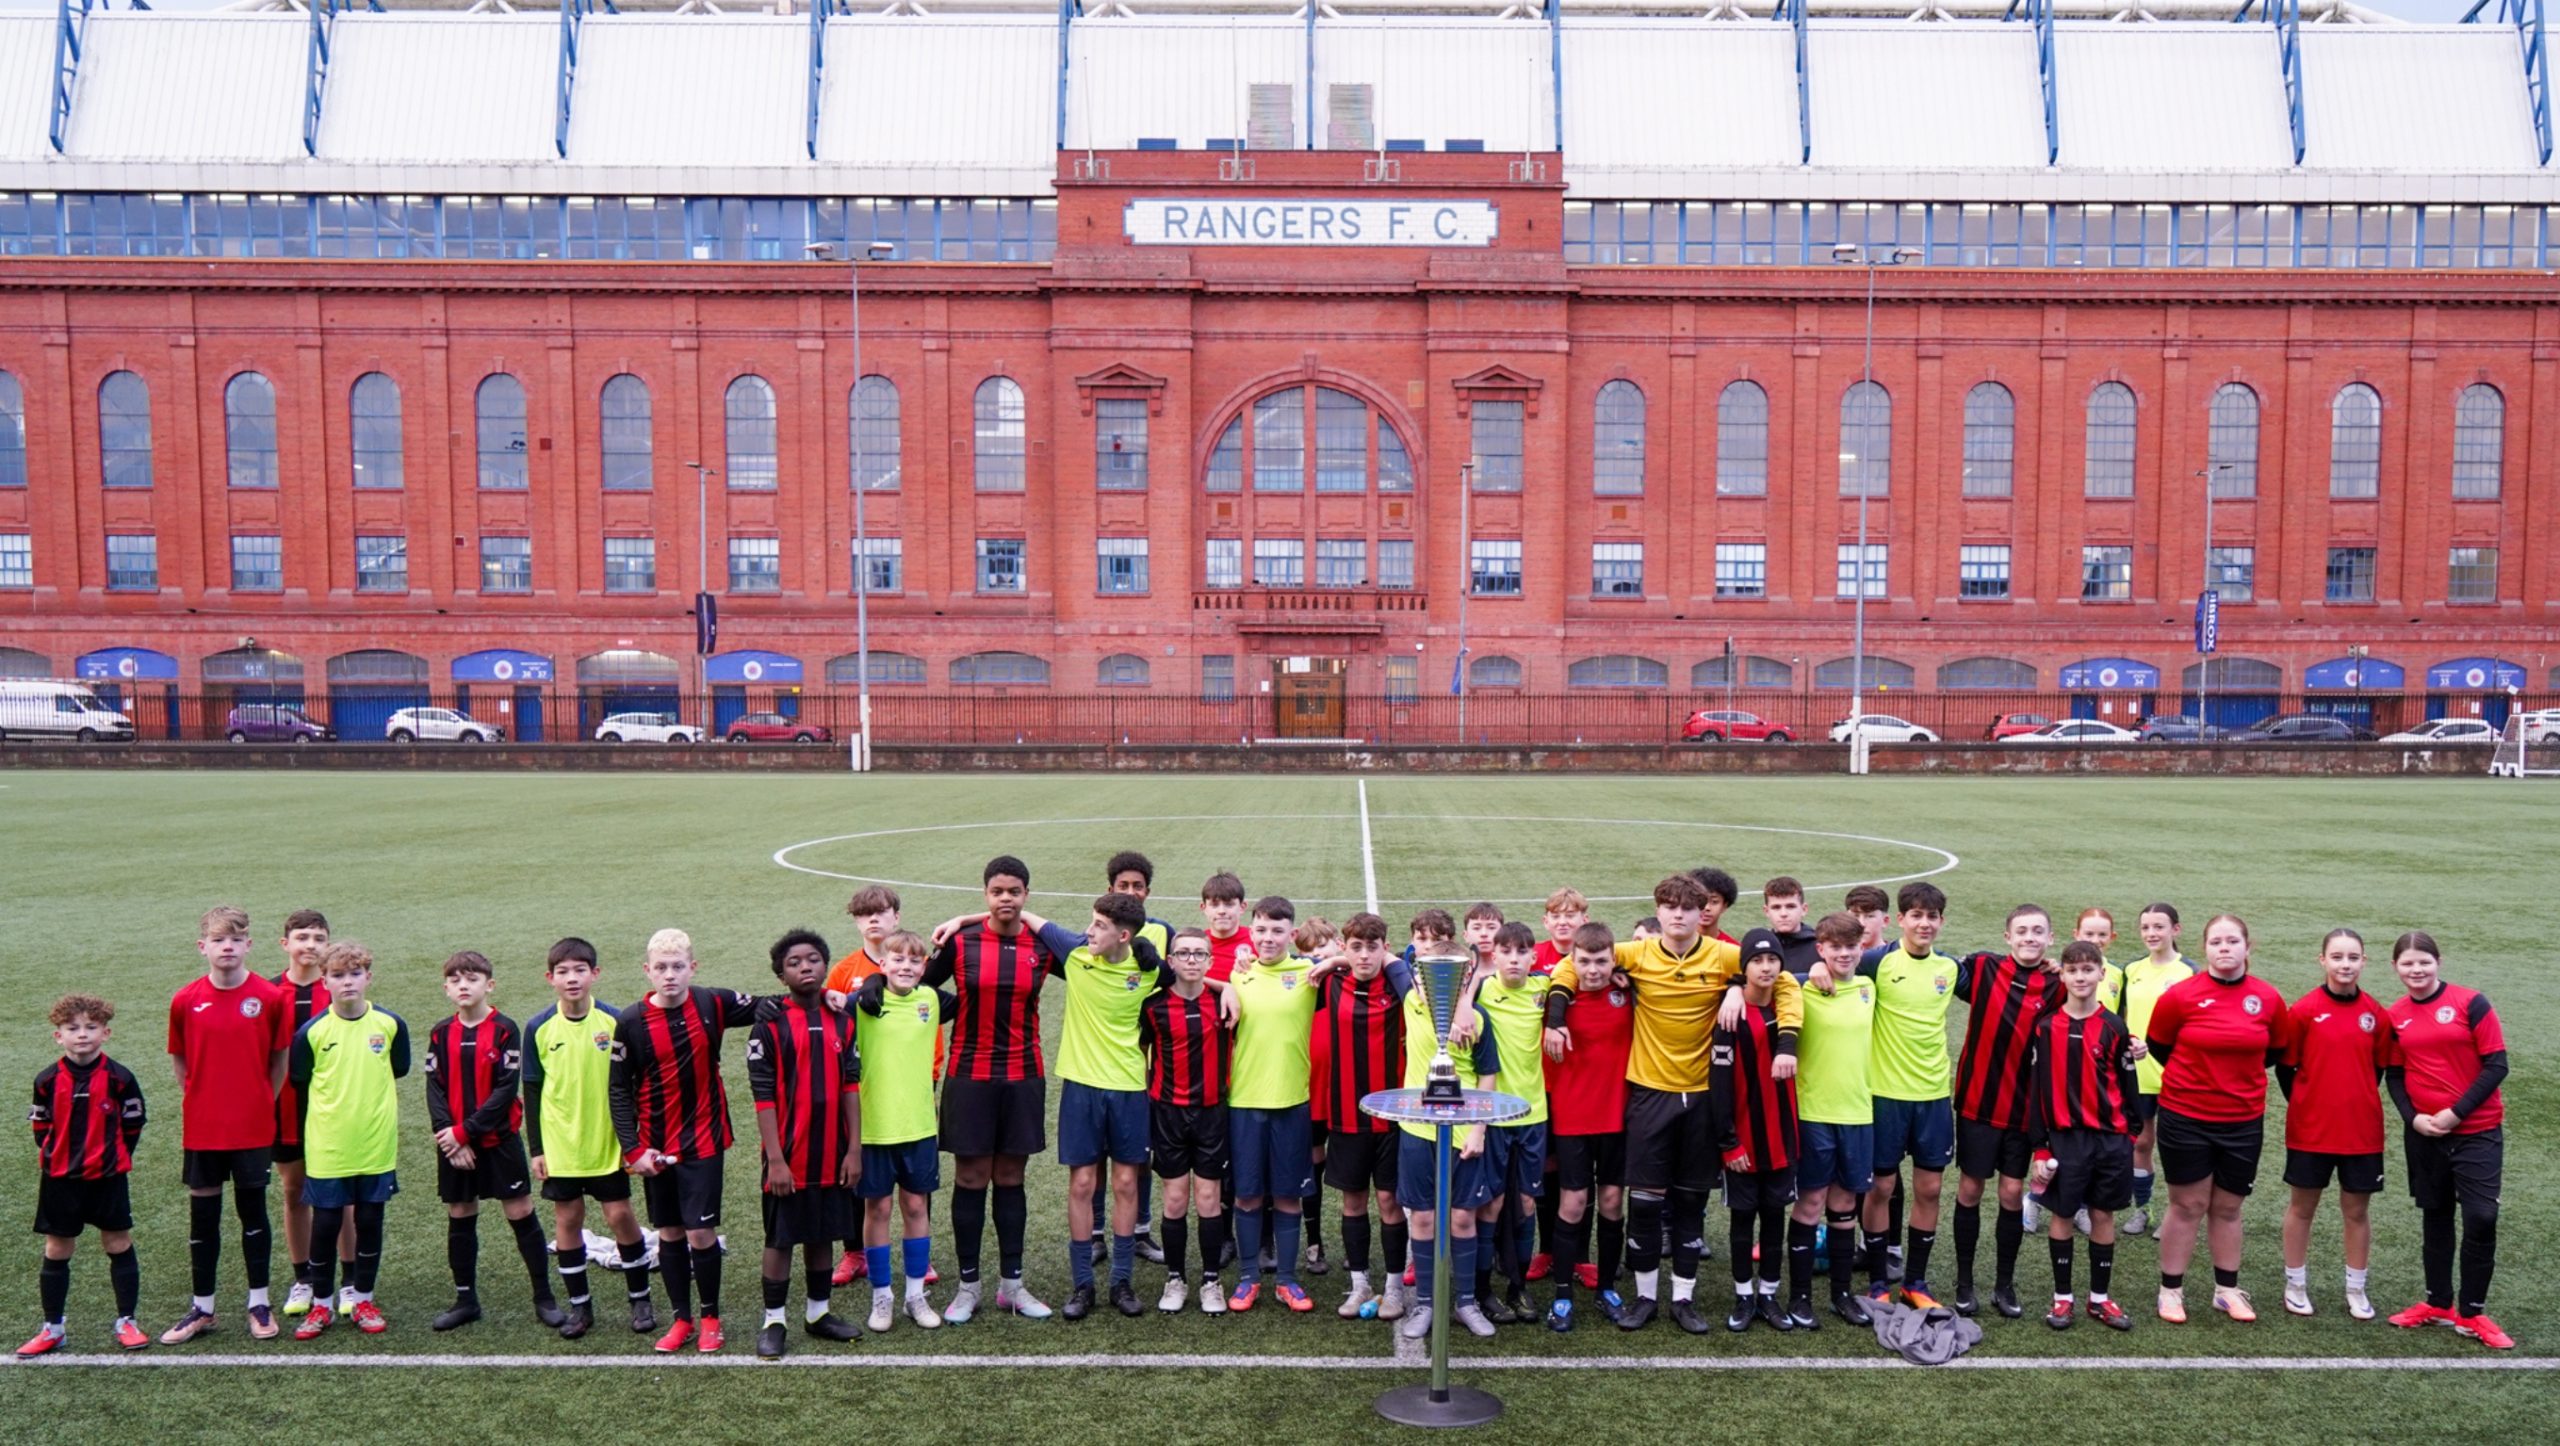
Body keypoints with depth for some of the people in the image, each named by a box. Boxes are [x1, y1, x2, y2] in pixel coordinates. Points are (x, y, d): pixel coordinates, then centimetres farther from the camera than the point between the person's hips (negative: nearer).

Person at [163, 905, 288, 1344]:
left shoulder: (269, 997, -6)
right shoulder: (186, 1001, -3)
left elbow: (280, 1059, 3)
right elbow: (179, 1060, 9)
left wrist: (260, 1103, 2)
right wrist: (201, 1099, 5)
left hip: (253, 1127, -1)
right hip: (201, 1127, 1)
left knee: (253, 1210, 8)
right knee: (203, 1215, 10)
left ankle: (259, 1304, 19)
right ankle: (202, 1308, 23)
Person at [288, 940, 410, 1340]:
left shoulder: (390, 1024, -2)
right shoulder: (312, 1032, -6)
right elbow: (301, 1085, 4)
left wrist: (370, 1109, 9)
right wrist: (336, 1111, 3)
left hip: (377, 1145, 1)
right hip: (327, 1146, -1)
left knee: (370, 1221, 9)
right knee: (325, 1223, 5)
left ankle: (364, 1301, 21)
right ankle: (320, 1304, 19)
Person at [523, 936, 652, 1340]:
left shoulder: (614, 1021, -7)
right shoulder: (539, 1028, -3)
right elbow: (532, 1091, 4)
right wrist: (536, 1148, 2)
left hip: (607, 1142, -1)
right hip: (560, 1144, 1)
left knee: (620, 1215, 1)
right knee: (567, 1219, 7)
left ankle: (640, 1298, 17)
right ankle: (579, 1305, 20)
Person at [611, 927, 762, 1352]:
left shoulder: (713, 1004, -6)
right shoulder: (631, 1022, -7)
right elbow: (618, 1090, -1)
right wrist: (633, 1149, -6)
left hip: (703, 1141, -1)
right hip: (655, 1147, 1)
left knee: (701, 1232, -2)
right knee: (669, 1233, 10)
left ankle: (711, 1318, 17)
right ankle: (681, 1320, 24)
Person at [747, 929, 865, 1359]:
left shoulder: (841, 1021, 5)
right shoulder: (771, 1023, -8)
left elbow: (850, 1086, 6)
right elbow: (762, 1095, -10)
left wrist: (854, 1149, 2)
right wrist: (775, 1159, -14)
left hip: (831, 1155, 4)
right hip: (788, 1156, -4)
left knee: (823, 1234, 14)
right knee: (780, 1238, 5)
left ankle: (820, 1313, 27)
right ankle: (773, 1323, 18)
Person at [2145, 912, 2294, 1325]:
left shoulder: (2269, 998, -4)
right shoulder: (2180, 996, -11)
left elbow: (2277, 1050, 12)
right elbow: (2158, 1044, 3)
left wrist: (2239, 1073, 10)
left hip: (2244, 1121, 2)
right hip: (2185, 1118, -2)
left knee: (2228, 1208, 14)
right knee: (2188, 1206, 5)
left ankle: (2228, 1290, 27)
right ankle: (2171, 1291, 16)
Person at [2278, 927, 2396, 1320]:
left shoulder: (2377, 1014, -2)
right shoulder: (2304, 1010, -9)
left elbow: (2379, 1069, 9)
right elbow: (2285, 1068, -2)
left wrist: (2354, 1103, 5)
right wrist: (2307, 1107, 0)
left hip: (2362, 1130, 2)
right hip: (2309, 1129, -2)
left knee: (2357, 1210, 11)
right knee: (2302, 1206, 10)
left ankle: (2356, 1290, 26)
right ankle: (2296, 1285, 22)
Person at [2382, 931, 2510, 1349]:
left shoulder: (2471, 1003, -8)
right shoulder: (2394, 1016, 3)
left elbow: (2496, 1066, -9)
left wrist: (2456, 1113, -14)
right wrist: (2411, 1117, -8)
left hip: (2477, 1131, -3)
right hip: (2424, 1135, 3)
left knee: (2481, 1219, -5)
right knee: (2436, 1217, 13)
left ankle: (2471, 1312, 10)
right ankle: (2438, 1302, 26)